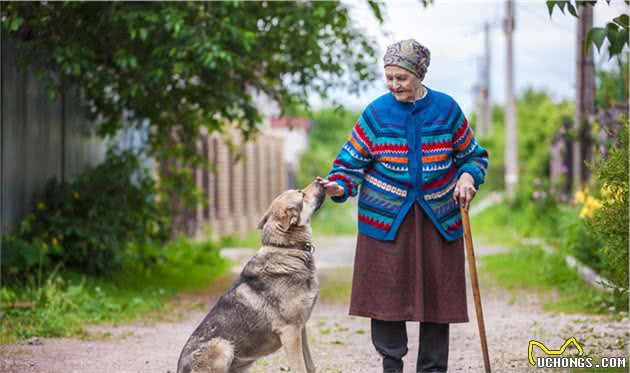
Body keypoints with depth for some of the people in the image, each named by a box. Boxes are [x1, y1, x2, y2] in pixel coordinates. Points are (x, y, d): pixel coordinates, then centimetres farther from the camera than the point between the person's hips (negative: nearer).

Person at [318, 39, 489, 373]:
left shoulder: (446, 109, 2)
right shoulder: (377, 113, -1)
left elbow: (472, 155, 12)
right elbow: (352, 160, 0)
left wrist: (468, 176, -8)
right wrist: (339, 186, -20)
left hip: (438, 220, 1)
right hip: (385, 219, -1)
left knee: (436, 292, 4)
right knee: (386, 290, -3)